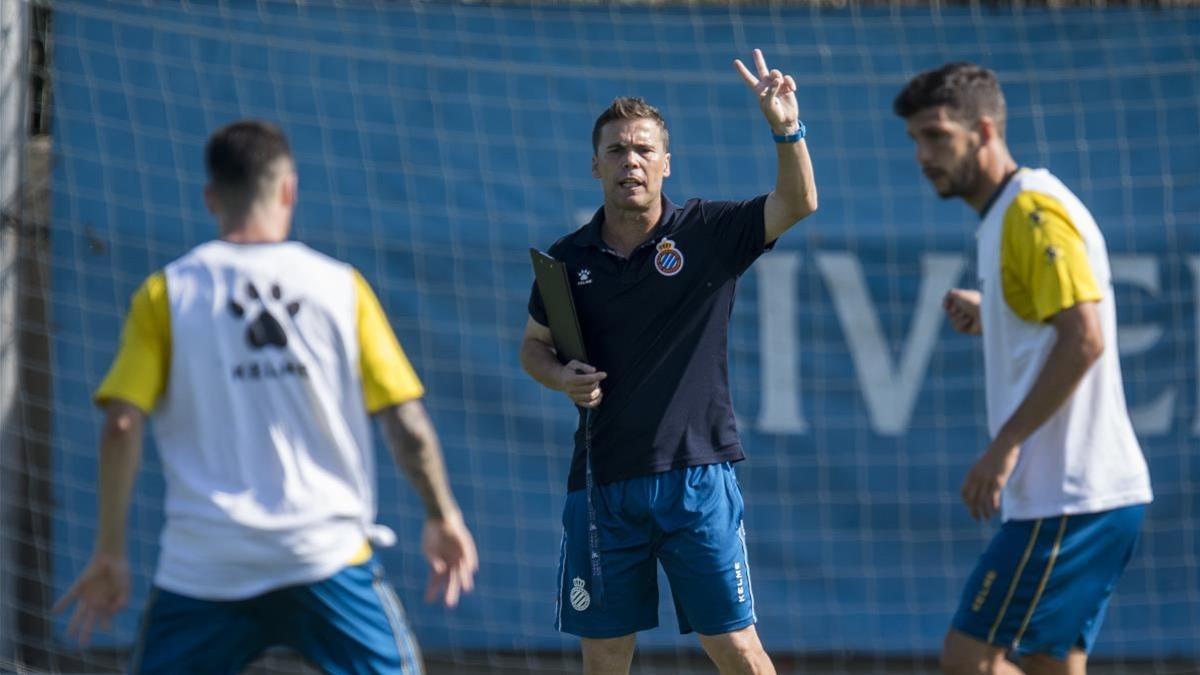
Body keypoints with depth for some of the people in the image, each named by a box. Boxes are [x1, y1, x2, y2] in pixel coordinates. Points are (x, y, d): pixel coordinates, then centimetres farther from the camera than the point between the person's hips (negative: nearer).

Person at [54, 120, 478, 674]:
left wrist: (109, 551, 2)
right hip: (326, 553, 0)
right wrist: (442, 517, 15)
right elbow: (406, 423, 2)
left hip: (203, 564, 0)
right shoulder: (341, 287, 3)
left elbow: (122, 424, -5)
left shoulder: (166, 295, 2)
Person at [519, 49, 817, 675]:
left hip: (695, 475, -2)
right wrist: (561, 377, -4)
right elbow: (534, 345, 18)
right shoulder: (569, 259, 5)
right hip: (602, 478, 2)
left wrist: (786, 129, -32)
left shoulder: (707, 233, -2)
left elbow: (796, 204, -14)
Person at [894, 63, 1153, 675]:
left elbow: (1084, 338, -22)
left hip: (1069, 497, -10)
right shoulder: (1007, 214, 19)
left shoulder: (1033, 210, -12)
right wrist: (988, 319, 11)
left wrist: (1005, 444, -22)